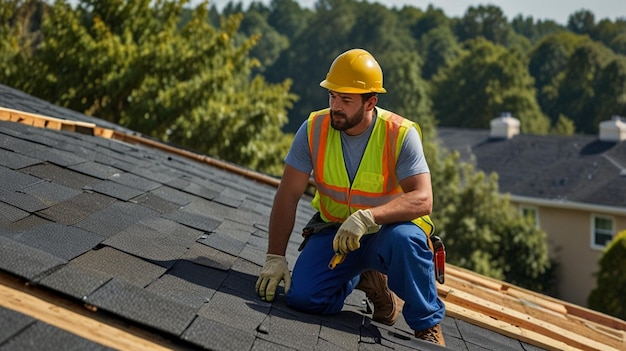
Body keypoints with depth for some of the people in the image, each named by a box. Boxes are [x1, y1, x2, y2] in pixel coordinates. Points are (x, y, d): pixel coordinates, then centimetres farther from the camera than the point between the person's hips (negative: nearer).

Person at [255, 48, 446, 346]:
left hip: (387, 229, -3)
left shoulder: (401, 135, -19)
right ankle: (364, 279, 13)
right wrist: (275, 258, -14)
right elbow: (288, 196, -7)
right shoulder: (314, 129, -11)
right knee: (302, 296, -20)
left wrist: (368, 217, -44)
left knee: (405, 239, -38)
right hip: (333, 228, 3)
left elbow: (422, 199, -29)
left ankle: (428, 327, -13)